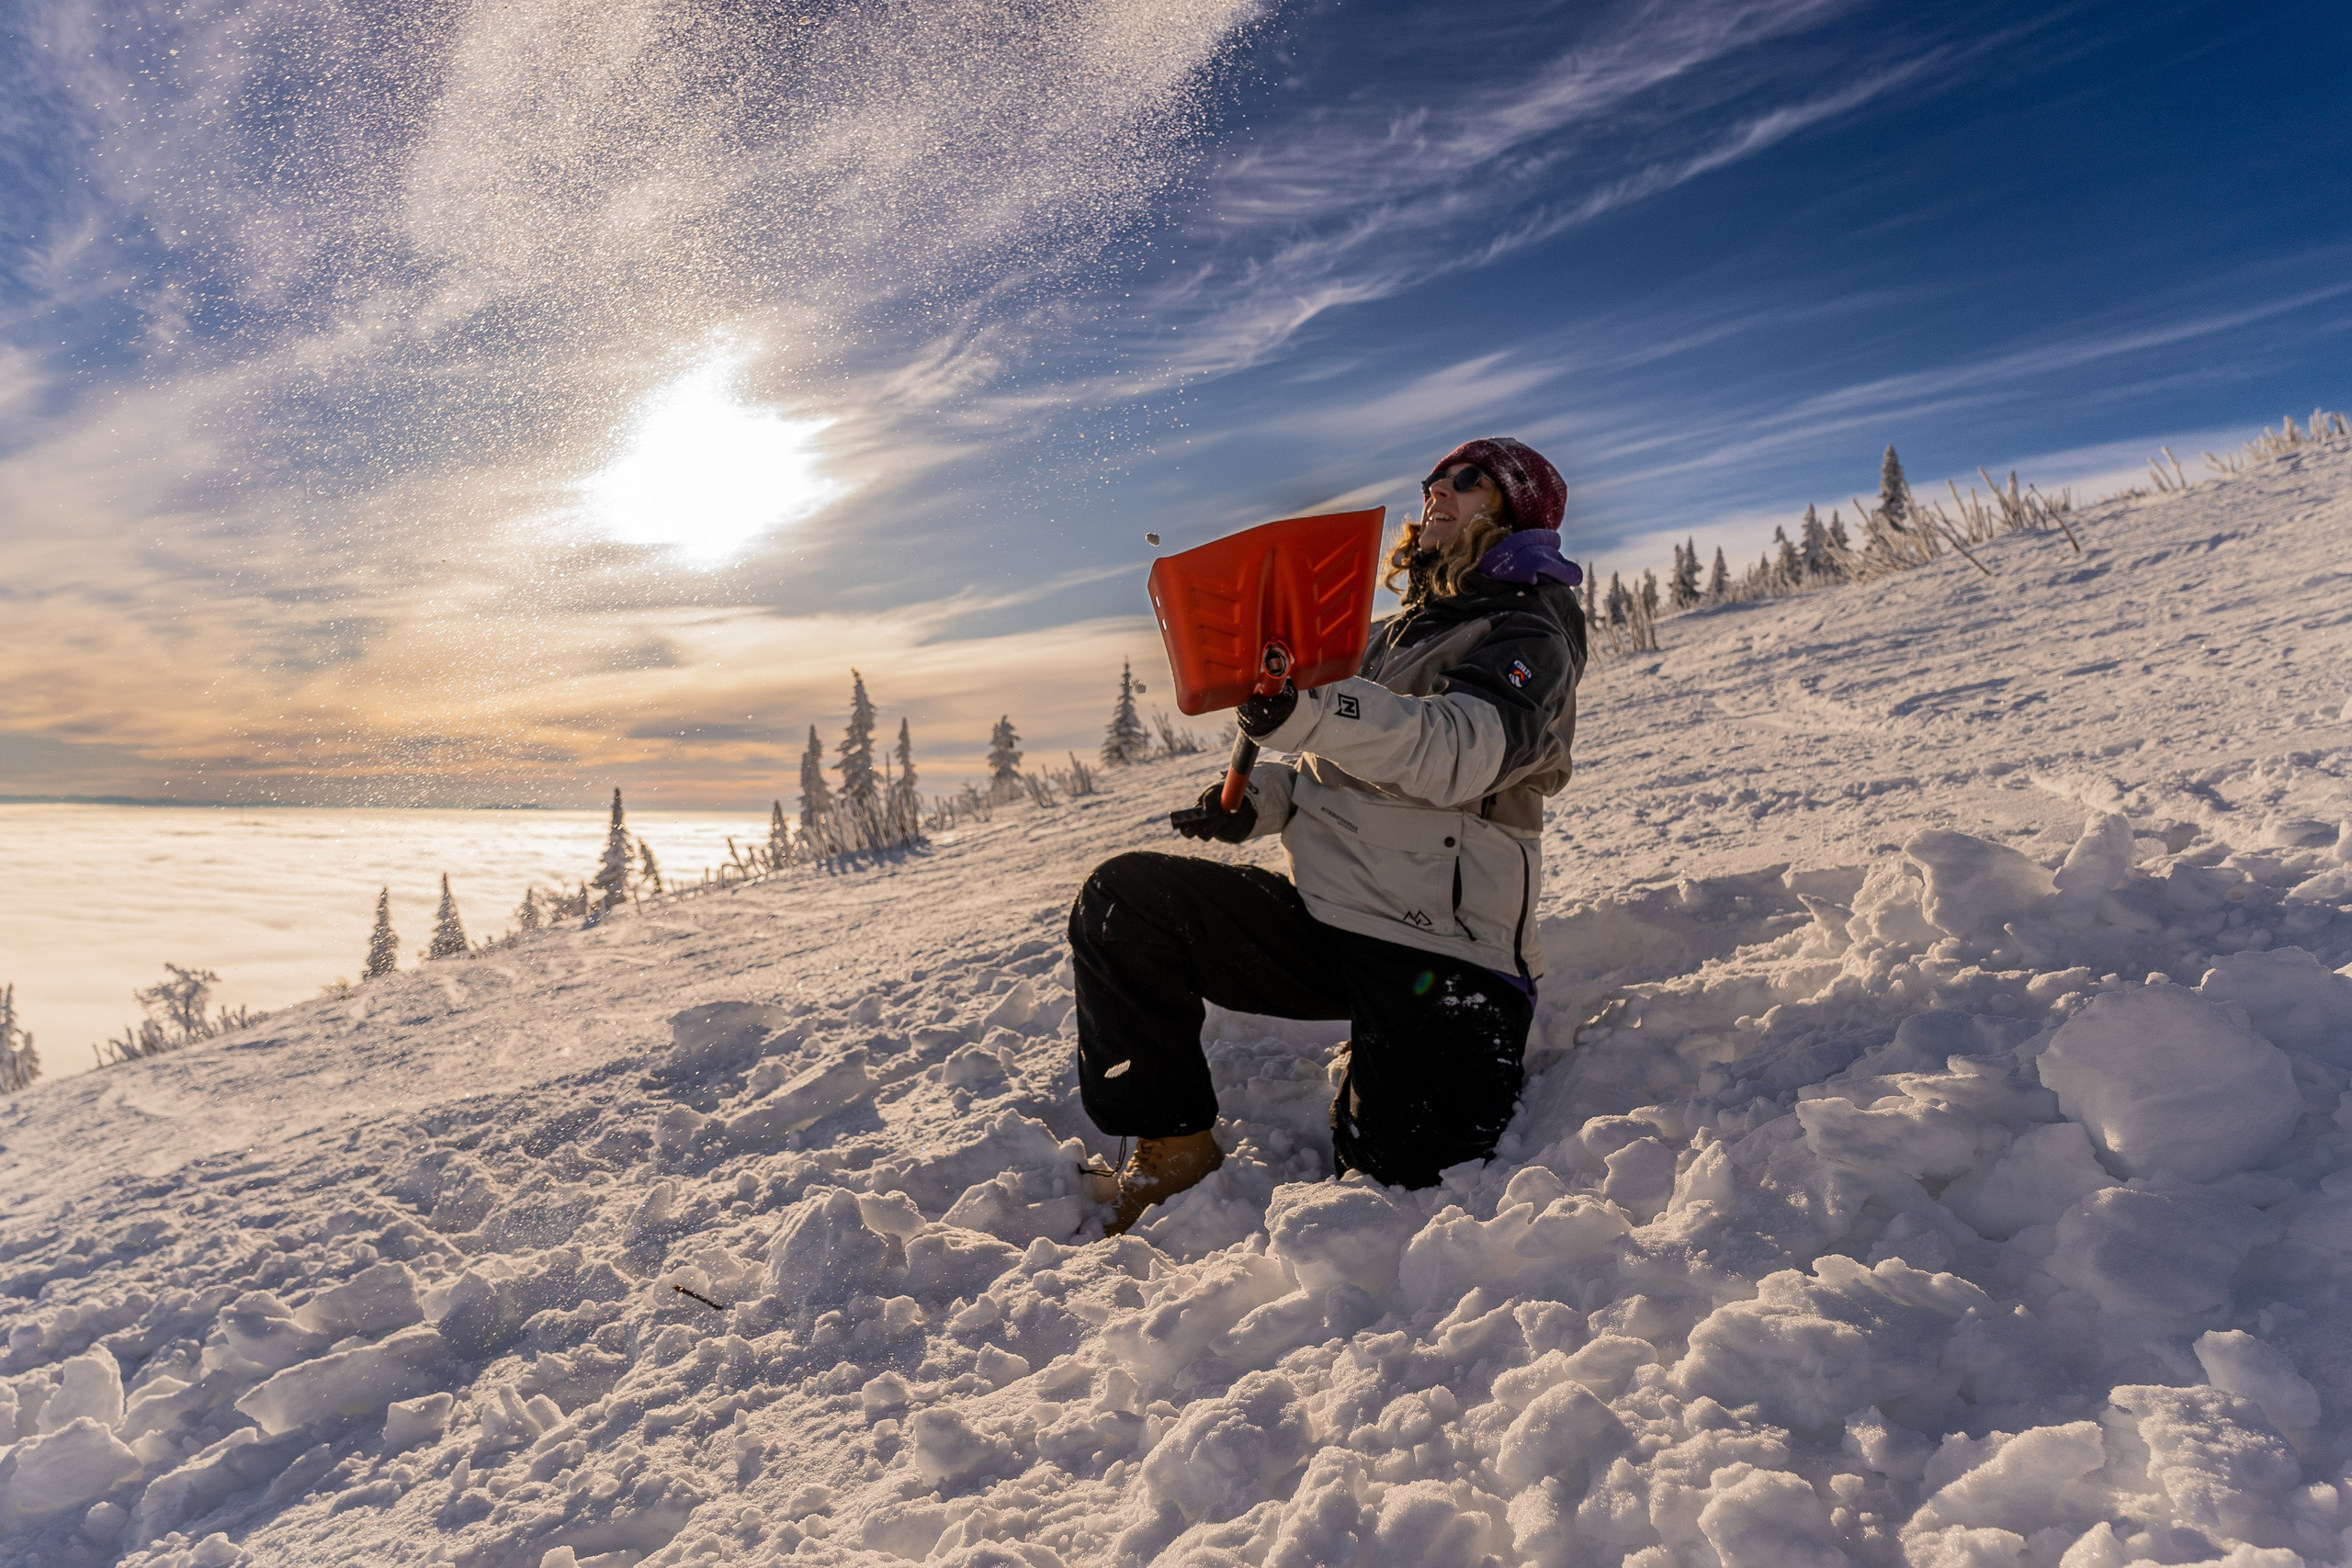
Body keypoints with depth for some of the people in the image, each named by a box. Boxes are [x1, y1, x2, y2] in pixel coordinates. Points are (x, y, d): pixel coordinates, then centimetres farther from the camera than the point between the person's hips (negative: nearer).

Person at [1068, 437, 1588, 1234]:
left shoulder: (1529, 637, -4)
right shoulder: (1397, 631, 20)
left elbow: (1462, 749, -26)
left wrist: (1303, 710, -43)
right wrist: (1258, 797, 2)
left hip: (1436, 951, -6)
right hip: (1320, 921, 6)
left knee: (1403, 1171, -14)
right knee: (1123, 896, -11)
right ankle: (1173, 1145, 0)